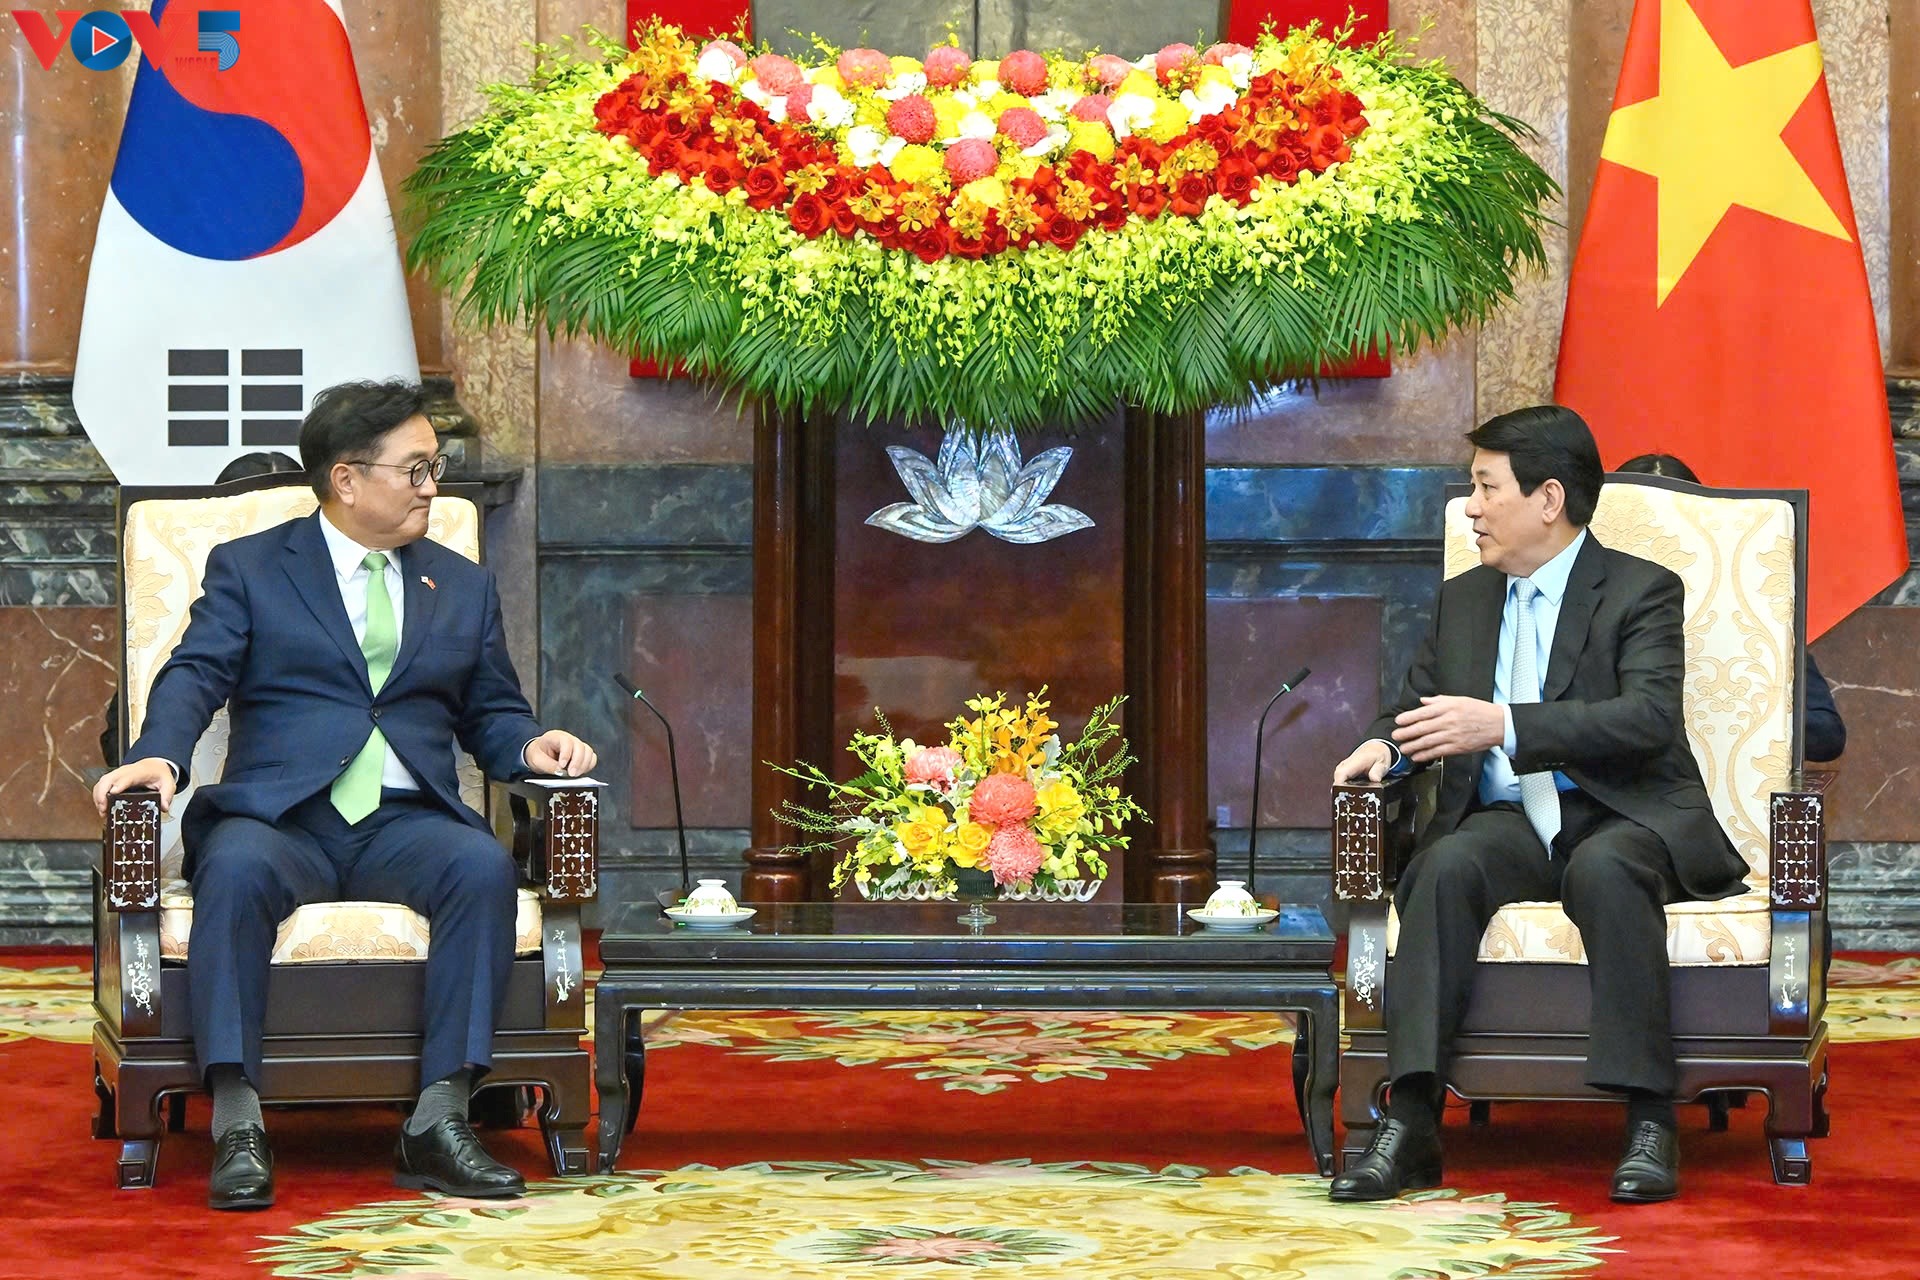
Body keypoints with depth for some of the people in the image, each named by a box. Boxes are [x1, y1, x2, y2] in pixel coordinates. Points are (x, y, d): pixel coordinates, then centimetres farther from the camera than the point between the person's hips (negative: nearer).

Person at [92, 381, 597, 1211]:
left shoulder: (463, 587, 24)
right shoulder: (248, 568, 14)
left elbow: (490, 712, 24)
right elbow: (196, 675, 0)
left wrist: (529, 745, -1)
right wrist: (159, 753, -21)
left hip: (407, 824, 3)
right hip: (282, 818, -2)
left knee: (483, 865, -32)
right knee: (237, 868, -37)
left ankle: (440, 1120, -34)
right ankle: (237, 1127, -39)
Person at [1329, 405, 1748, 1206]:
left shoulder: (1641, 591, 1)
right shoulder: (1463, 600, 20)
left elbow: (1648, 718, -15)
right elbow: (1415, 705, 25)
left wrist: (1505, 726, -25)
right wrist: (1384, 747, -1)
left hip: (1620, 818, -4)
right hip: (1507, 821, 4)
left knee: (1603, 869, -39)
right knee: (1447, 866, -31)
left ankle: (1650, 1123, -36)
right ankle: (1410, 1123, -39)